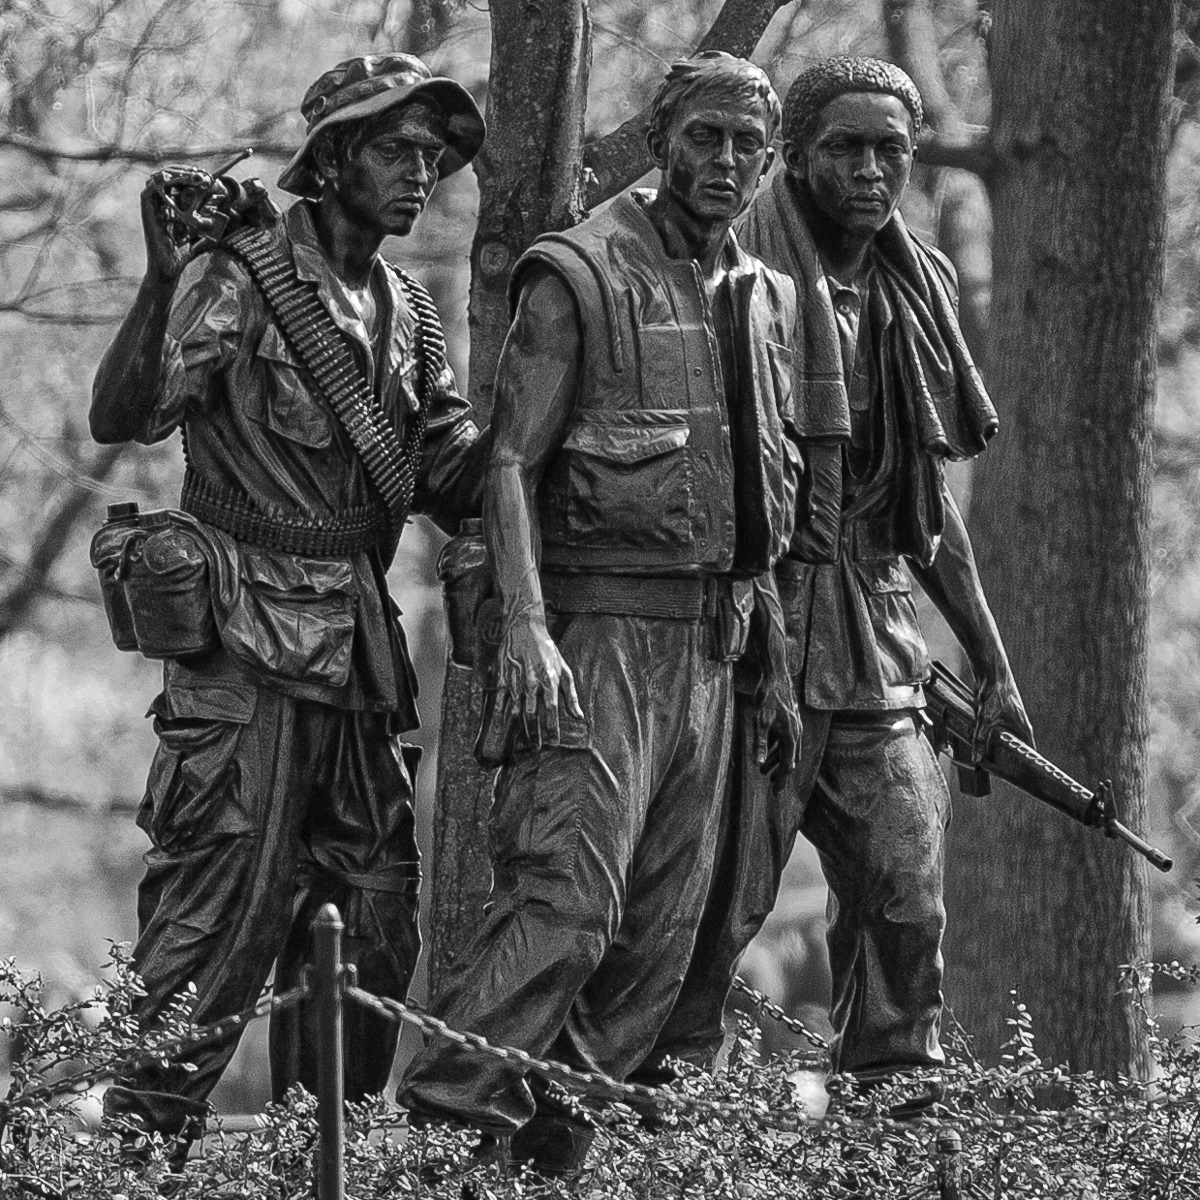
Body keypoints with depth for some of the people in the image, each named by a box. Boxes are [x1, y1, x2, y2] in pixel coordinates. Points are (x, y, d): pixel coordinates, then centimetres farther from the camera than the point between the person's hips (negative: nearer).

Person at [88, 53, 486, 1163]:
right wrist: (165, 281, -35)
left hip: (362, 657, 7)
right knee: (218, 919, -11)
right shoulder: (241, 282, -8)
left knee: (372, 930, 9)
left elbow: (453, 477, 16)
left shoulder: (407, 311, 14)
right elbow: (122, 417, -21)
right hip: (249, 650, -7)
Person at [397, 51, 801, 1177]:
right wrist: (524, 623, -23)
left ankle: (550, 1141, 9)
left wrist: (774, 664, 19)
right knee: (569, 894, -20)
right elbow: (511, 464, -11)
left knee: (661, 933, 5)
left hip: (707, 643, 7)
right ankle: (447, 1107, -20)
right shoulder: (579, 278, -5)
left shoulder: (763, 299, 16)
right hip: (602, 628, -7)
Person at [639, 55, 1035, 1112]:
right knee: (719, 894, -6)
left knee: (907, 894, 5)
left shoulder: (918, 290, 14)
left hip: (877, 646, 7)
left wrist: (991, 665, 19)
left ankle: (898, 1105, 13)